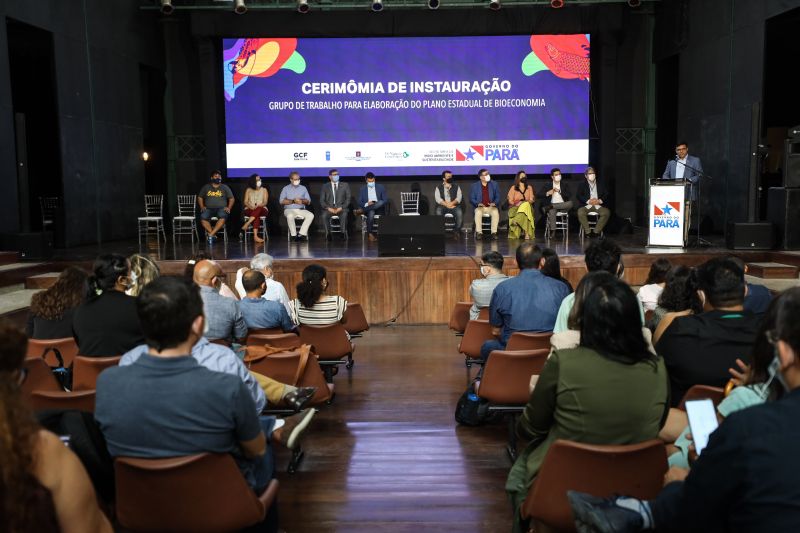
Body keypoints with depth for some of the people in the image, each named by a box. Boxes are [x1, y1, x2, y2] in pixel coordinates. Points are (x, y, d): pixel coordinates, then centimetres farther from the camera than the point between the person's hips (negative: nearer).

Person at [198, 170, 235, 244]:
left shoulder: (225, 187, 13)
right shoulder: (206, 187, 16)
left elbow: (232, 198, 14)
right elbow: (200, 197, 21)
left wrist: (229, 208, -2)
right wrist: (202, 207, 4)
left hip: (221, 208, -1)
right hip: (208, 209, 1)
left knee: (222, 217, -38)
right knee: (203, 217, -34)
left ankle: (211, 234, -36)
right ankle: (213, 235, -28)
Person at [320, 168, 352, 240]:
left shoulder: (345, 185, 13)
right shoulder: (325, 187, 14)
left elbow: (348, 199, 5)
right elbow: (321, 200, 7)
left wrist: (341, 208, -11)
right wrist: (328, 208, -12)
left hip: (341, 208, -1)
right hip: (329, 208, 1)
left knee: (344, 214, -36)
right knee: (324, 215, -33)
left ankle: (343, 233, -30)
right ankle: (328, 234, -26)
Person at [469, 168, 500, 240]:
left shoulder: (494, 185, 9)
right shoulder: (474, 186, 5)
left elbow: (498, 197, 8)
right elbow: (472, 198, 3)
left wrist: (494, 203, -13)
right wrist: (478, 203, -17)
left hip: (491, 207, 1)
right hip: (480, 207, -1)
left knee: (496, 212, -33)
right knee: (478, 212, -36)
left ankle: (494, 232, -29)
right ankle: (479, 232, -30)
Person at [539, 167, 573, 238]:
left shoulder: (565, 184, 13)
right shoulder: (547, 185, 10)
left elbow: (568, 195, -1)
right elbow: (539, 195, 2)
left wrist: (559, 191, -13)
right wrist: (547, 193, -15)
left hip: (563, 206, 1)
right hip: (552, 205, -1)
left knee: (570, 203, -34)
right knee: (551, 211, -38)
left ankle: (550, 206, -33)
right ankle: (552, 231, -35)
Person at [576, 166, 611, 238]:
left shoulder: (601, 184, 17)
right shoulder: (582, 185, 13)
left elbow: (607, 195, 7)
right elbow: (578, 196, -2)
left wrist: (600, 201, -13)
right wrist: (588, 201, -17)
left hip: (598, 205, 1)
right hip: (586, 205, -1)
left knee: (607, 212, -29)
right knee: (580, 212, -34)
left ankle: (596, 232, -24)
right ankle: (588, 232, -24)